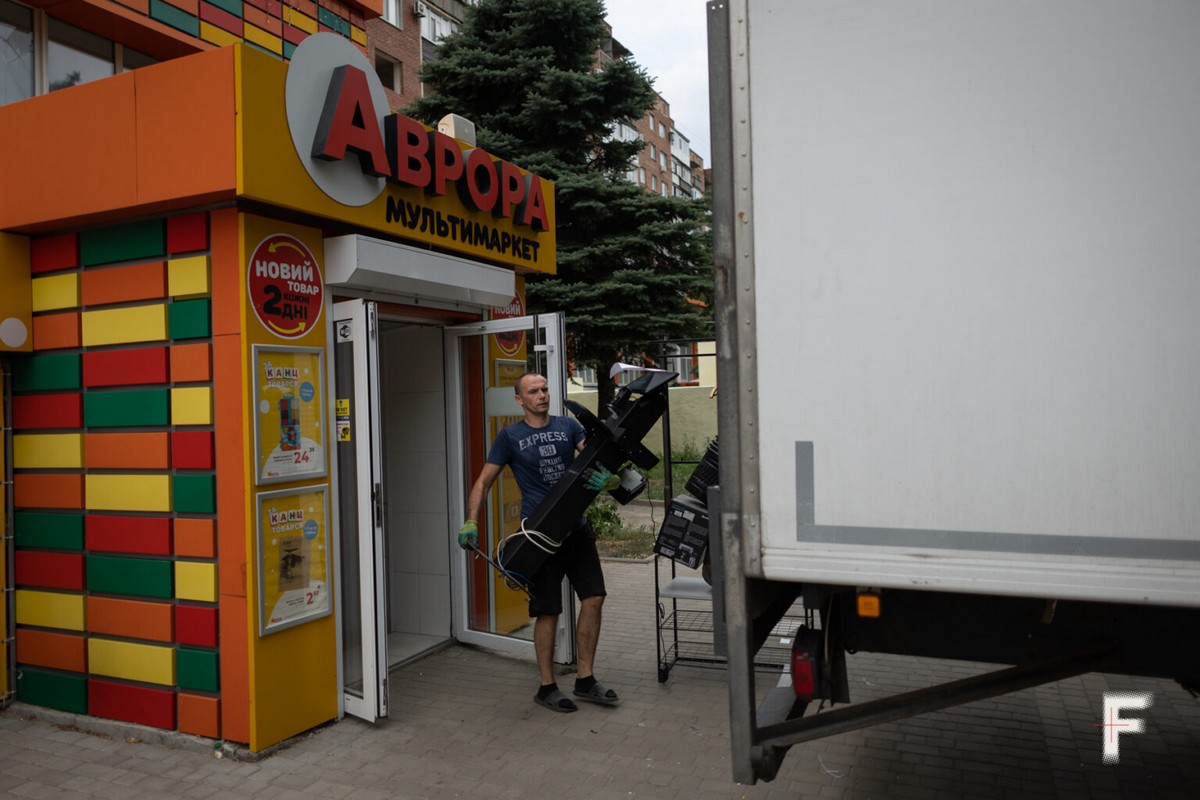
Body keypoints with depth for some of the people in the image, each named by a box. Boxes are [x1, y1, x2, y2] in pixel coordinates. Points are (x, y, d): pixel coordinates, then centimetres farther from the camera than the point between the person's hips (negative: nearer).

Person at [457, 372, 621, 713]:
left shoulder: (568, 426, 9)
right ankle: (547, 687, 17)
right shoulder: (510, 436, 1)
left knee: (593, 598, 3)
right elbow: (483, 481, 2)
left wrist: (607, 476, -27)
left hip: (576, 527, 4)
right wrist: (471, 521, -11)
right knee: (548, 611, 1)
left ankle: (585, 679, 18)